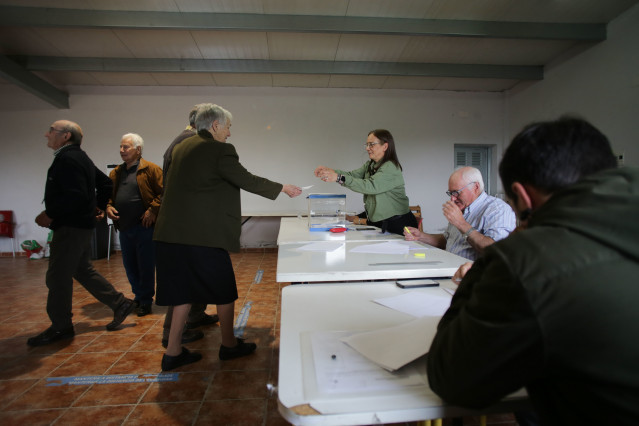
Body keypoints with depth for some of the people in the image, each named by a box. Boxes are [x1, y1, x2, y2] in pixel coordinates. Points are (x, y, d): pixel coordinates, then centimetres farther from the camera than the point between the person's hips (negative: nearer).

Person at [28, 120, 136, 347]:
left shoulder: (67, 159, -16)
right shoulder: (79, 157, 15)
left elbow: (76, 196, -26)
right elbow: (105, 182, 23)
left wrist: (50, 214, -18)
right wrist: (99, 205, 21)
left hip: (71, 227, -10)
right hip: (82, 225, 10)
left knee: (58, 277, -1)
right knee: (83, 271, 16)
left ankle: (60, 327, 11)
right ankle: (120, 304, 19)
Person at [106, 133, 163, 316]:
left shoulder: (151, 169, -6)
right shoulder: (116, 173, 15)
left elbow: (164, 192, -11)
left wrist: (153, 210, -17)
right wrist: (108, 206, 3)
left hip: (144, 226, -7)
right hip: (124, 227, 7)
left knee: (146, 266, 1)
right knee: (130, 266, 15)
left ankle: (145, 301, 15)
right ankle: (139, 296, 31)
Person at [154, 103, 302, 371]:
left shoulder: (181, 148, 15)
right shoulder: (219, 150, -10)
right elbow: (247, 180, -12)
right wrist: (284, 188, -1)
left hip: (172, 234, 8)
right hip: (204, 236, -8)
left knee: (184, 291, 16)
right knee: (225, 290, 10)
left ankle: (173, 352, 23)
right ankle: (229, 345, 25)